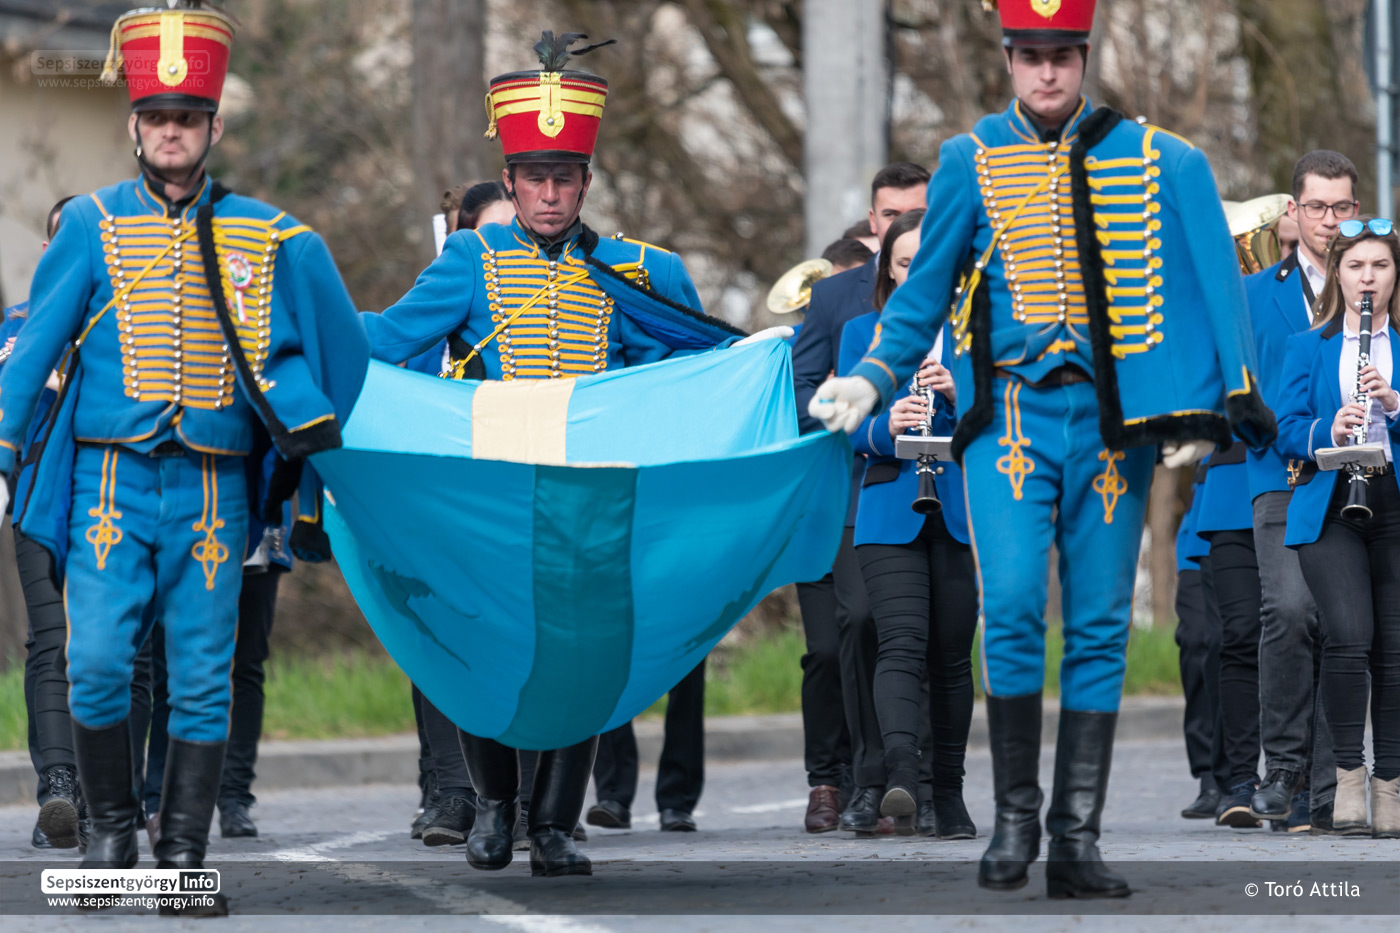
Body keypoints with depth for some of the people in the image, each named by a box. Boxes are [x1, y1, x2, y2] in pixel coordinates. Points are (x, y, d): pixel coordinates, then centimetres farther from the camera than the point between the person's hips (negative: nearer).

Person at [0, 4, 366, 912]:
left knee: (203, 681, 0)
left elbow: (342, 350, 14)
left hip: (212, 490, 1)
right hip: (111, 484, -1)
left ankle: (185, 859, 8)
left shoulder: (270, 240, 5)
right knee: (98, 664, -9)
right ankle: (112, 826, 12)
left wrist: (321, 449, 11)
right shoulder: (94, 225, 4)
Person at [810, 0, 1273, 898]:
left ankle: (1078, 839, 6)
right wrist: (871, 379, 1)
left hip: (1112, 419, 1)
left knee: (1100, 628, 2)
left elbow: (1206, 284, 3)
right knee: (1013, 606, -14)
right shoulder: (970, 162, 7)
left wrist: (1199, 413, -6)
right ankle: (1015, 820, 0)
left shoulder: (1159, 163, 5)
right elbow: (926, 290, 14)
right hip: (1010, 412, -1)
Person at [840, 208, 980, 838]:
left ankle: (948, 794, 14)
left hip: (962, 509, 1)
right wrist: (886, 427, -17)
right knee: (901, 644, -17)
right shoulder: (861, 333, 13)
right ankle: (900, 775, -32)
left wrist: (960, 392, -16)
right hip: (890, 512, -1)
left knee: (951, 655, 4)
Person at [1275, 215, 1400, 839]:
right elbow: (1287, 430, 4)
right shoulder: (1307, 347, 13)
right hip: (1329, 506, -1)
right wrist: (1326, 433, -16)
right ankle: (1348, 774, -7)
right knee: (1349, 637, -17)